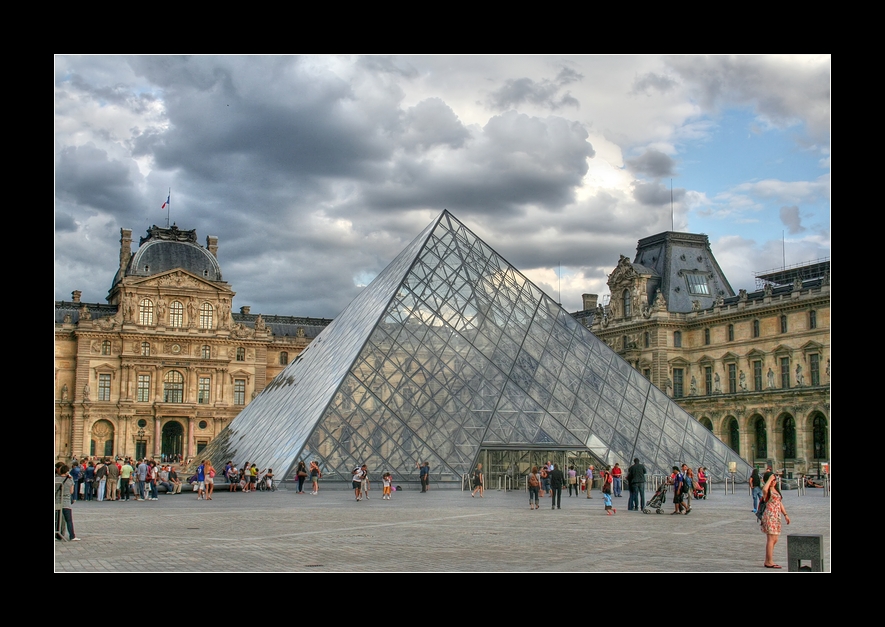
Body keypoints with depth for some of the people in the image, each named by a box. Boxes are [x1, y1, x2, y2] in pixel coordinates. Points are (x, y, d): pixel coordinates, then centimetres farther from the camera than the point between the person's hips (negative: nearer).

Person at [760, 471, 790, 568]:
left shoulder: (776, 490, 18)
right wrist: (769, 479, -23)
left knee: (774, 540, 11)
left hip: (776, 516, 9)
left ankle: (767, 561, 18)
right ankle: (770, 562, -7)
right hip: (769, 515, -9)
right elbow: (764, 490, -35)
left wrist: (785, 514, 17)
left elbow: (780, 503, 24)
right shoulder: (767, 490, -8)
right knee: (771, 539, -9)